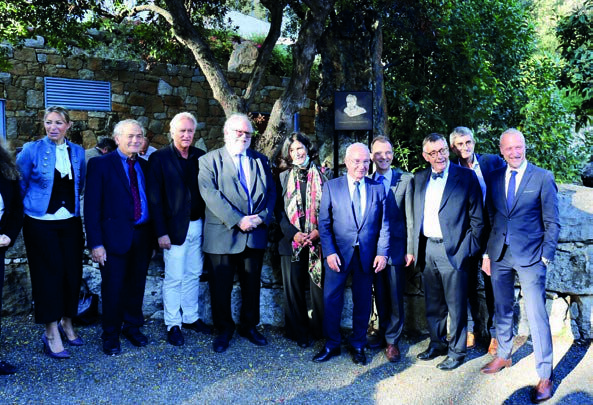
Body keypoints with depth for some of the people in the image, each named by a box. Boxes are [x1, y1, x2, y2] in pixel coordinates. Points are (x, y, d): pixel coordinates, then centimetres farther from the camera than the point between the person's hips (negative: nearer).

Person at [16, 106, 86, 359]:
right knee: (49, 275, 0)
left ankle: (66, 323, 27)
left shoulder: (78, 152, 5)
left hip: (70, 222, 3)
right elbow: (19, 185, 1)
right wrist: (24, 210, 6)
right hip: (41, 224, -3)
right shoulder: (31, 150, -5)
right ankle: (51, 333, 12)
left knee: (72, 273, 6)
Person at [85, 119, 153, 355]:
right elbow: (92, 206, -8)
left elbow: (150, 199, 11)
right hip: (115, 236, -4)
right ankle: (111, 335, 24)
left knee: (136, 285, 14)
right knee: (113, 288, 6)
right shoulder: (100, 164, -4)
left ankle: (132, 327, 33)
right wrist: (95, 243, -14)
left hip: (143, 235, 4)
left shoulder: (145, 166, 11)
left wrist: (154, 233, 3)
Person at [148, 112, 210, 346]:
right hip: (175, 228, -4)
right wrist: (161, 232, -13)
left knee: (193, 275, 14)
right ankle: (173, 325, 16)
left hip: (198, 226, 4)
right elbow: (154, 198, -8)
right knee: (174, 278, 2)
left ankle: (190, 317, 29)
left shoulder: (201, 157, 7)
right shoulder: (159, 158, -5)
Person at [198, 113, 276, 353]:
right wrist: (238, 221, -21)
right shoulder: (209, 161, -1)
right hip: (222, 236, -3)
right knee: (221, 287, 7)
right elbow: (211, 195, -14)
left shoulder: (261, 161, 13)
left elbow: (271, 192, 8)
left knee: (252, 285, 14)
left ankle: (249, 326, 31)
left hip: (255, 234, 4)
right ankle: (224, 330, 25)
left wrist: (262, 217, -10)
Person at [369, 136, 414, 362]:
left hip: (396, 247, -3)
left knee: (395, 298, 5)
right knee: (380, 295, 15)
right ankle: (383, 334, 32)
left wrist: (410, 249, -9)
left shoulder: (405, 180, -3)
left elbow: (410, 218, -5)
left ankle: (392, 341, 20)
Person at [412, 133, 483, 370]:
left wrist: (471, 249, -8)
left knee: (456, 305, 4)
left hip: (453, 249, -5)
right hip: (427, 250, 5)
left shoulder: (466, 176, -3)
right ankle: (437, 344, 33)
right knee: (433, 304, 16)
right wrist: (414, 248, 10)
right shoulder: (420, 179, 11)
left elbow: (476, 217, -3)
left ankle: (457, 351, 19)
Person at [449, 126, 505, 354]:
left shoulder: (493, 162, -1)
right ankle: (471, 330, 28)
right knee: (468, 284, 12)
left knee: (492, 285, 7)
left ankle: (494, 334, 21)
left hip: (491, 232, -1)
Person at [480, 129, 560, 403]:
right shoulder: (495, 178, 6)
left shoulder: (543, 178, -5)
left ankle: (545, 375, 9)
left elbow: (552, 223, -3)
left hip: (530, 257, -4)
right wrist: (487, 253, 7)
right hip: (499, 255, 4)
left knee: (537, 316, -3)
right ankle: (503, 355, 35)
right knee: (502, 309, 16)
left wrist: (546, 257, -8)